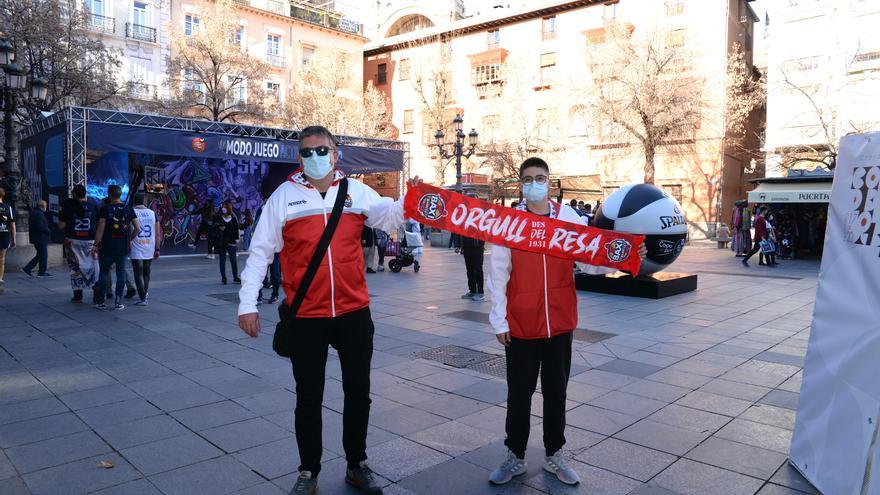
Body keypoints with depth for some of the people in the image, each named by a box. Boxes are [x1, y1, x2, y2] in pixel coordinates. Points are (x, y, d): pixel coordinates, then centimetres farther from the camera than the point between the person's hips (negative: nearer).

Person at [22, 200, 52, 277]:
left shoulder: (33, 212, 15)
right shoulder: (39, 214, -17)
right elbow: (40, 227, -25)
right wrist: (48, 231, -10)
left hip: (35, 238, 10)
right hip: (41, 238, -10)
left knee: (40, 255, 17)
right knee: (43, 255, -1)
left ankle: (27, 268, 14)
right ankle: (42, 272, 4)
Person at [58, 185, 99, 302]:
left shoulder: (68, 207, -3)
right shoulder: (93, 206, 1)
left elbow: (61, 226, -2)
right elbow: (99, 224, 2)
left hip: (73, 242, -1)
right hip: (90, 241, 1)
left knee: (75, 268, 8)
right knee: (93, 267, 6)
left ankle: (78, 295, 9)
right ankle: (97, 294, -2)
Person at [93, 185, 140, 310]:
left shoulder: (105, 209, -7)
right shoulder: (128, 209, 1)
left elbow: (100, 229, -11)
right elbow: (137, 228, -3)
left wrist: (95, 245, -5)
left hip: (107, 248, -2)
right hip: (123, 248, 2)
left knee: (104, 273, 11)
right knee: (121, 273, 8)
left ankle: (101, 302, 15)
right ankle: (118, 302, 8)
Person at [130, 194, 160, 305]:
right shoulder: (152, 213, 5)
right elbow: (157, 234, 4)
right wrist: (157, 249, 8)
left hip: (136, 250, -3)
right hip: (150, 249, 4)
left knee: (138, 274, 1)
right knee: (146, 273, 19)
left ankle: (142, 299, -3)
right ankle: (145, 293, 27)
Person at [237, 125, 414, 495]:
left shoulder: (356, 190, 3)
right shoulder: (284, 195, -1)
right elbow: (259, 252, 0)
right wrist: (247, 304, -4)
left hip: (354, 312, 2)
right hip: (305, 317, -2)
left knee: (358, 392, 15)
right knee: (309, 397, 12)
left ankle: (357, 465, 35)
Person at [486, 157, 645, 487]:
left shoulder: (569, 217, 0)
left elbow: (588, 261, -1)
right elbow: (498, 275, -6)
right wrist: (499, 321, -7)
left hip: (560, 322, 2)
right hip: (520, 324, -2)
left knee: (556, 391, 15)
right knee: (519, 393, 10)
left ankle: (554, 455, 33)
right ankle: (515, 457, 27)